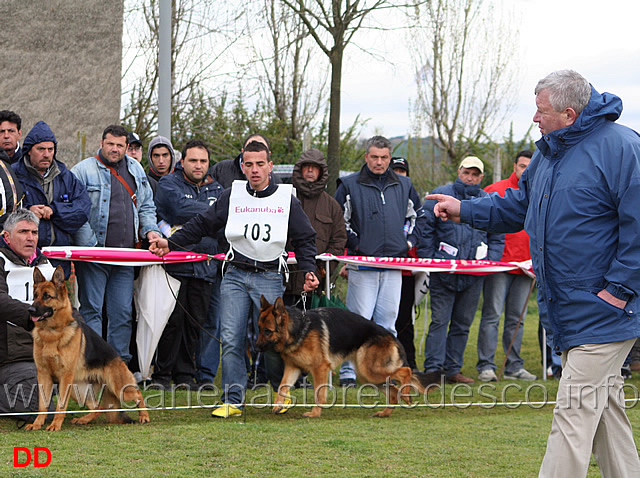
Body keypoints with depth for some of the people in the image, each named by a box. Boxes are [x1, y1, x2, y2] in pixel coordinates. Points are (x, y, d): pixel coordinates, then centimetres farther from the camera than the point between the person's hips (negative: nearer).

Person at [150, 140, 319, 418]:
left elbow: (304, 239, 11)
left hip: (270, 278, -1)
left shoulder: (286, 199, 4)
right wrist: (170, 243, 5)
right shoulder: (231, 196, 6)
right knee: (231, 339, -7)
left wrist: (308, 270, -2)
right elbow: (202, 225, 12)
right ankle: (233, 399, -2)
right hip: (235, 275, 1)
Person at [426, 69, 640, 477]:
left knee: (574, 413, -10)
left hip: (602, 312, -9)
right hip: (569, 308, 9)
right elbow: (519, 207, 26)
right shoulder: (547, 153, 12)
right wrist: (464, 210, 16)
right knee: (604, 407, 15)